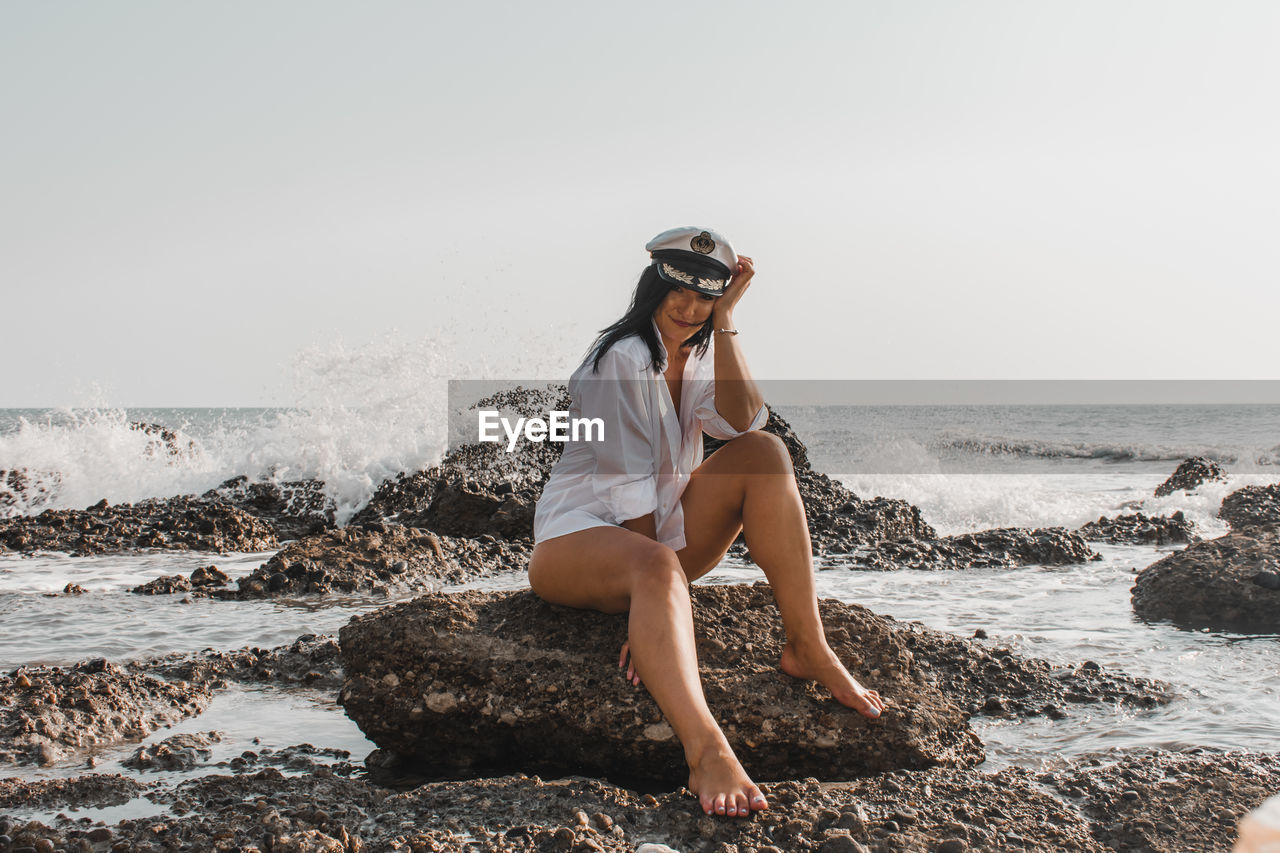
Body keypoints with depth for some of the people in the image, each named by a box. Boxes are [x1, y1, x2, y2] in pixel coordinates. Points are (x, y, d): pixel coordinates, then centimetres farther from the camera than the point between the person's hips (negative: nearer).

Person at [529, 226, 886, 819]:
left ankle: (807, 648, -20)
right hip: (582, 529, -7)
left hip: (662, 531, 7)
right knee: (656, 570, -42)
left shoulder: (700, 353, 8)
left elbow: (742, 422, -14)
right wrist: (657, 571, -24)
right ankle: (706, 753, -64)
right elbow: (629, 481, -19)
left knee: (764, 452, -14)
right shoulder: (625, 358, -15)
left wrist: (723, 319, -16)